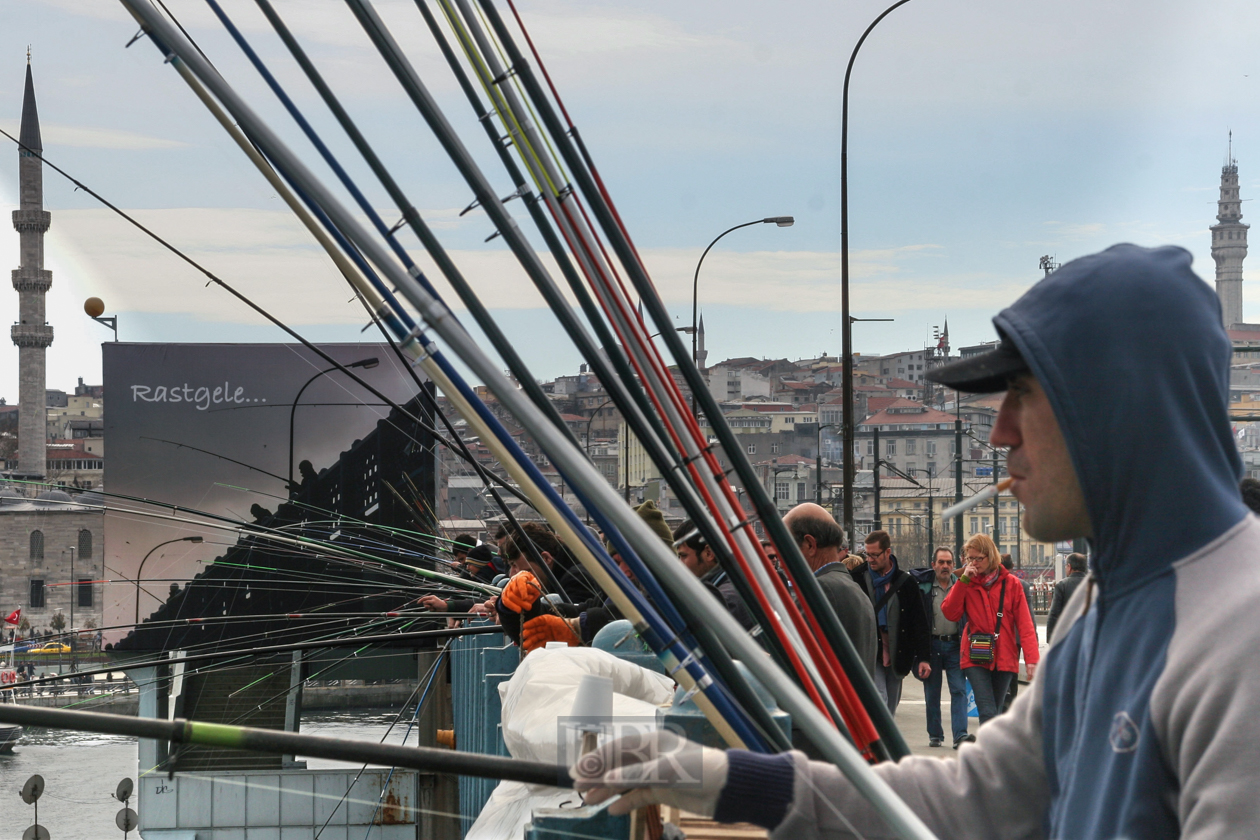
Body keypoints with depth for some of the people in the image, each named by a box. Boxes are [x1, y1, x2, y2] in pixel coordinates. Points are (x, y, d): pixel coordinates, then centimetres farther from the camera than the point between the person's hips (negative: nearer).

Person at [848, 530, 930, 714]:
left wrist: (924, 657, -2)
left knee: (890, 712, 9)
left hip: (896, 658, 2)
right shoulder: (858, 578, 1)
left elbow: (919, 623, 3)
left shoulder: (906, 583, 2)